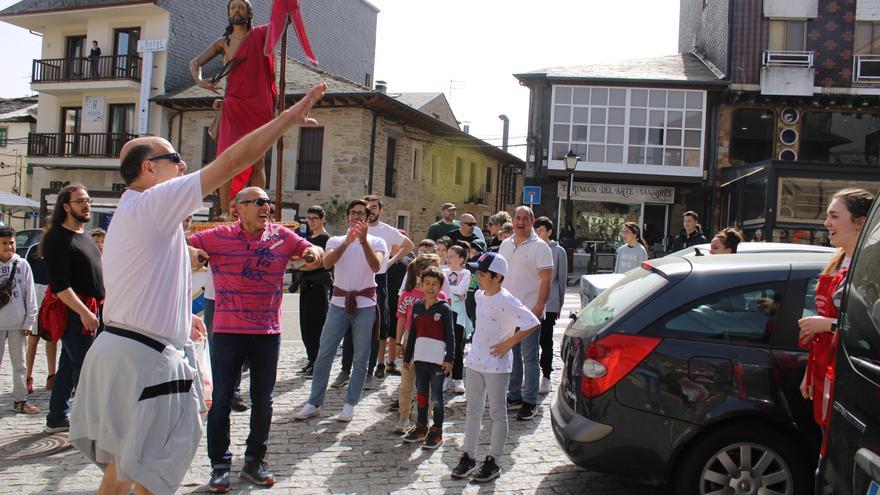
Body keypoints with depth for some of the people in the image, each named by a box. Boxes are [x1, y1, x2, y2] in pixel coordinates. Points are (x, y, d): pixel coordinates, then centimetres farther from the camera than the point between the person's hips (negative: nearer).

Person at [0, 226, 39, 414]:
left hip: (18, 322, 1)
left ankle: (20, 400, 15)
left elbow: (30, 295, 2)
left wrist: (29, 321, -1)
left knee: (19, 363, 8)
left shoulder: (22, 264, 1)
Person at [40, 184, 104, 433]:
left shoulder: (84, 236, 16)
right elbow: (59, 284, -21)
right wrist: (84, 312, -26)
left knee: (69, 365, 15)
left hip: (89, 308, 9)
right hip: (72, 310, -9)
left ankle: (57, 419, 26)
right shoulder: (58, 238, -13)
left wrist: (97, 308, 21)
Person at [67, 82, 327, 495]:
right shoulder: (155, 202, -13)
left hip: (116, 348, 10)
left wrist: (178, 318, 21)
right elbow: (233, 160, -18)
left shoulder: (127, 212, 17)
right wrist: (289, 116, -13)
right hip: (145, 358, -10)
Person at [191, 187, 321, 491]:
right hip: (228, 331, -2)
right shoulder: (220, 237, -4)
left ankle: (254, 461, 29)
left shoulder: (282, 236, 2)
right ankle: (220, 465, 20)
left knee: (263, 401, 12)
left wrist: (314, 254, -19)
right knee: (221, 400, 5)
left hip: (269, 332, 3)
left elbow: (315, 253, 4)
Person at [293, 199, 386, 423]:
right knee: (324, 354, 1)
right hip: (339, 303, 1)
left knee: (361, 358, 1)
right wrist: (348, 241, -24)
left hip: (365, 305, -1)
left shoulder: (376, 242, 4)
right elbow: (327, 263, -13)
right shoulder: (336, 240, 8)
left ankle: (350, 404, 12)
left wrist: (364, 241, -26)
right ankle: (314, 403, 9)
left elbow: (376, 266, -16)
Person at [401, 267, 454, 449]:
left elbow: (450, 336, -6)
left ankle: (436, 432, 13)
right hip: (420, 358, 5)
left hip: (438, 359, -5)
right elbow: (412, 333, 12)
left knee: (436, 396, 3)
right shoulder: (417, 306, 8)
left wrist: (449, 359, -13)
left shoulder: (444, 308, -5)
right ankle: (421, 428, 27)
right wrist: (407, 357, 13)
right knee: (421, 394, 14)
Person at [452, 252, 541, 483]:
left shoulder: (506, 301, -18)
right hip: (474, 361, 8)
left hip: (496, 365, -7)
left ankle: (493, 462, 14)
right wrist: (478, 345, 12)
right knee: (473, 410, 14)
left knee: (497, 413, 6)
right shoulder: (479, 295, 5)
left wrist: (508, 343, -18)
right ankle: (468, 456, 23)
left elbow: (533, 323, -23)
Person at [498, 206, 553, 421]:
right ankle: (514, 396, 24)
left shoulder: (539, 247, -7)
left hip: (529, 310, -6)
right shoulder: (505, 245, 12)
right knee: (511, 355, 13)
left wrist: (539, 307, -18)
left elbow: (546, 279, -11)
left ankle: (530, 402, 5)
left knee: (529, 357, -2)